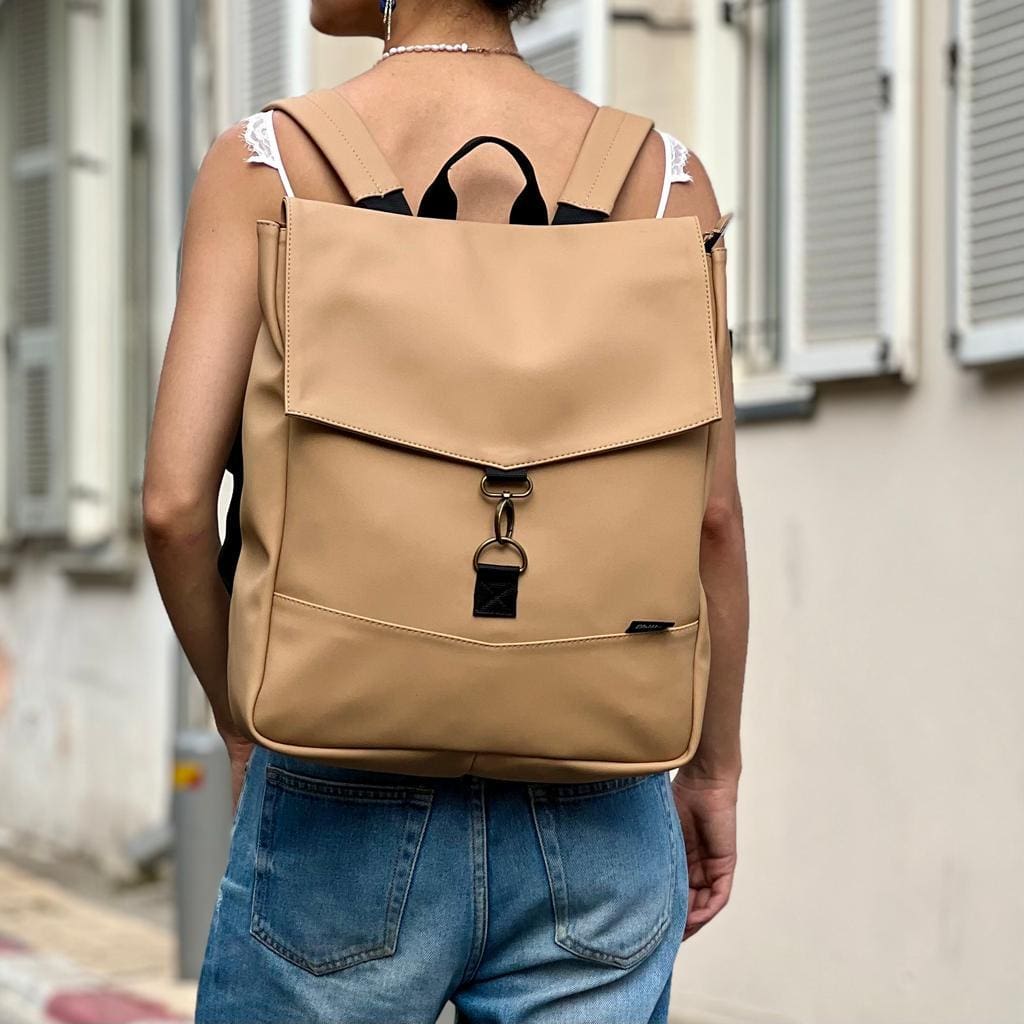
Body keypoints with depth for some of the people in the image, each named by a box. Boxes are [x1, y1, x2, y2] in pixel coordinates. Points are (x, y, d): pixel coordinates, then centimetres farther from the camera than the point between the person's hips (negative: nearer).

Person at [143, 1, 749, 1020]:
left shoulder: (264, 164, -5)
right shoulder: (661, 174, -1)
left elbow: (176, 502, -9)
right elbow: (710, 516, 0)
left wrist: (242, 725, 7)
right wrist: (714, 764, 13)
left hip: (346, 817, -1)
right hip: (588, 822, 2)